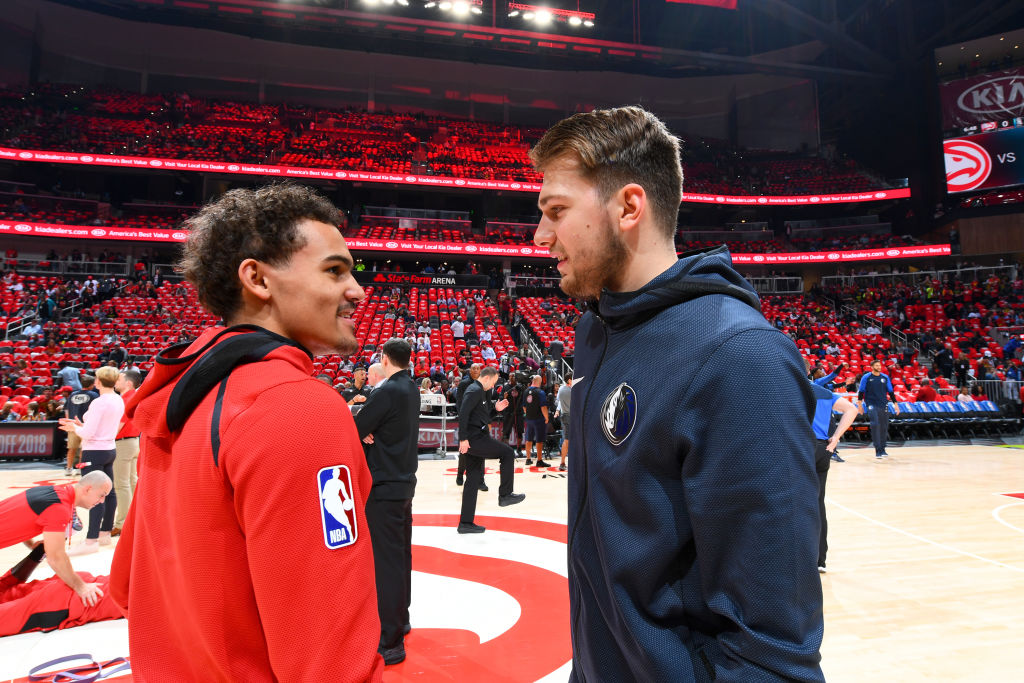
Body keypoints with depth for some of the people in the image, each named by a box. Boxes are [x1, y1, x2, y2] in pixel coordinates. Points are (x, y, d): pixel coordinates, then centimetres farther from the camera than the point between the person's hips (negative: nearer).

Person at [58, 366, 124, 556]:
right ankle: (105, 533, 23)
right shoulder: (119, 401, 7)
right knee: (108, 492, 13)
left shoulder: (99, 402, -18)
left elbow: (88, 433, -18)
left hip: (94, 452, -9)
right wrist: (81, 425, 14)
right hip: (110, 449, 9)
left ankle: (91, 540, -3)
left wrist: (75, 428, 1)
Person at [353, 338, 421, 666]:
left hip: (384, 486, -9)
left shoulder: (386, 391, -18)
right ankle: (399, 619, 33)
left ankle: (389, 642, 3)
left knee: (386, 562, -4)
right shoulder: (411, 389, 9)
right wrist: (369, 432, -10)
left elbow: (353, 431, -17)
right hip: (404, 482, 9)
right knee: (400, 556, 18)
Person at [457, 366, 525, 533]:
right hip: (476, 438, -10)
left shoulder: (479, 391, 21)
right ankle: (505, 495, 3)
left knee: (473, 480, 10)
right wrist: (463, 438, -25)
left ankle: (466, 522, 14)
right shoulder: (475, 390, -11)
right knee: (508, 454, -3)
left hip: (475, 439, 10)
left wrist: (495, 408, 12)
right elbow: (463, 413, -22)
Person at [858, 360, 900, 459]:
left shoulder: (885, 377, 9)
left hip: (883, 406, 4)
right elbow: (861, 391, 1)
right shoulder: (866, 377, -1)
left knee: (884, 427, 5)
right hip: (871, 405, -4)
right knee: (875, 425, -16)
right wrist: (860, 405, -3)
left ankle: (882, 449, 17)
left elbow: (891, 392, 14)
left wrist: (895, 404, 8)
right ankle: (878, 450, -13)